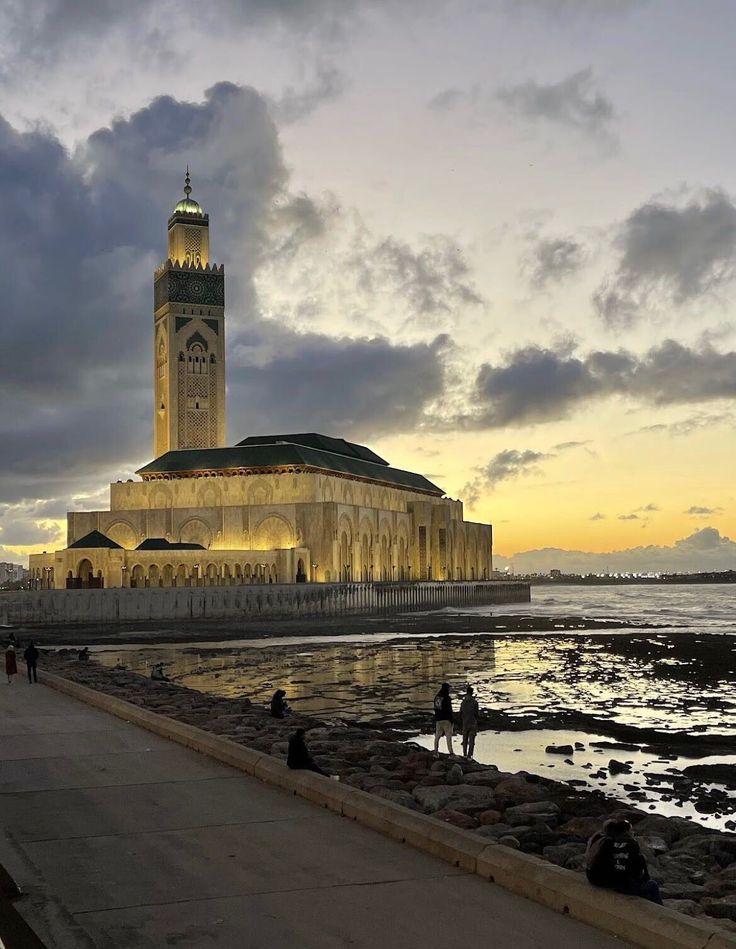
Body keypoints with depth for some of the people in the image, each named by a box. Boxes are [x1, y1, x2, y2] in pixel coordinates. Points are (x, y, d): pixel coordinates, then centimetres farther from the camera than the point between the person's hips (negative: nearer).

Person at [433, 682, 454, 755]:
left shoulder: (436, 697, 7)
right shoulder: (447, 698, -14)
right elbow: (449, 709, -14)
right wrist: (451, 720, -7)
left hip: (438, 719, 6)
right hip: (446, 719, -6)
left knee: (437, 736, 10)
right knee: (448, 736, -3)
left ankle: (436, 752, 10)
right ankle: (451, 752, -5)